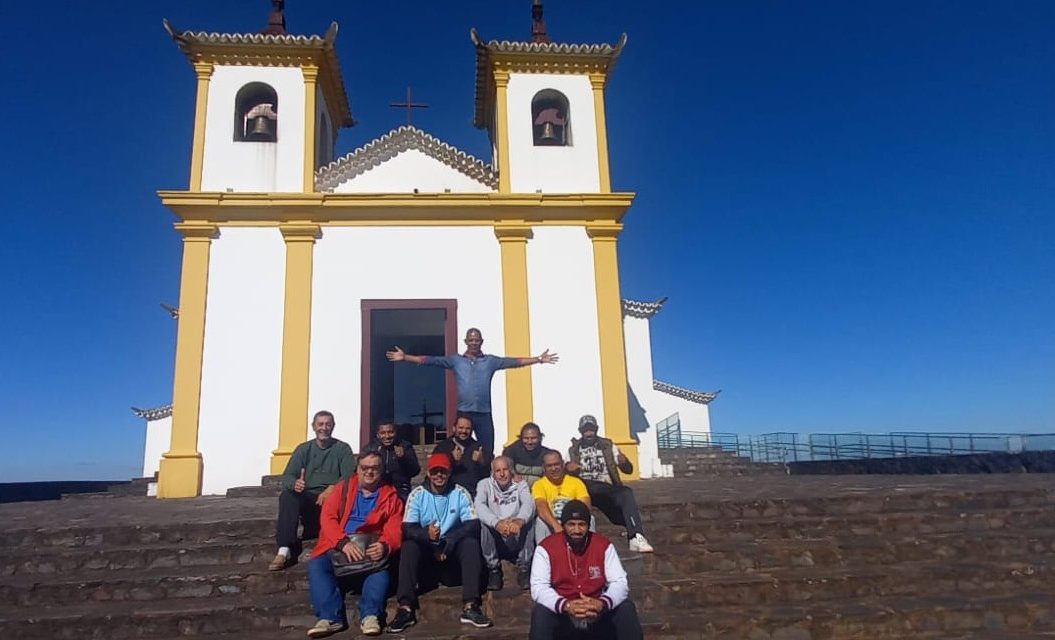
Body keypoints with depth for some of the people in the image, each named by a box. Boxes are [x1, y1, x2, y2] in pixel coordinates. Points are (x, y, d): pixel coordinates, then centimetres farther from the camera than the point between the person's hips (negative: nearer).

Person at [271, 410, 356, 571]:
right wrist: (295, 483, -22)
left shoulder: (343, 448, 9)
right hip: (308, 497, 2)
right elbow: (287, 476, 3)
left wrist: (332, 489, -25)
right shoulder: (303, 449, 15)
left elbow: (349, 476, -4)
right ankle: (285, 549, -36)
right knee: (287, 495, -30)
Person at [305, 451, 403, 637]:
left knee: (382, 567, -32)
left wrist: (385, 546, -29)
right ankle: (330, 617, -34)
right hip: (339, 548, 1)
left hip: (371, 551, -1)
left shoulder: (391, 496, 9)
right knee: (316, 565, -27)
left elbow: (394, 529, -3)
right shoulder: (343, 488, 11)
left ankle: (370, 615, -38)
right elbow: (328, 518, -4)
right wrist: (344, 542, -24)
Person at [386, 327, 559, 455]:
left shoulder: (491, 361, 8)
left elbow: (513, 362, 3)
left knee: (487, 453, 2)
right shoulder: (455, 361, 6)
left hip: (484, 413, 0)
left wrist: (538, 359, -4)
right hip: (463, 412, 0)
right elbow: (431, 360, 0)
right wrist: (404, 358, -8)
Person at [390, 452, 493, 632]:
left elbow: (473, 525, -13)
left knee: (471, 543, -28)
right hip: (426, 549, 0)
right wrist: (427, 534, -36)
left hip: (453, 549, 1)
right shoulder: (417, 494, -5)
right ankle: (406, 608, -34)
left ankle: (470, 606, -32)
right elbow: (407, 529, -14)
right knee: (409, 545, -30)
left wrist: (447, 542, -26)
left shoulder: (460, 493, -4)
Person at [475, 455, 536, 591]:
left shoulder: (520, 484, 5)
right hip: (495, 540, 0)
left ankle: (524, 568, -13)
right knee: (484, 522, -29)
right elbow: (479, 506, -19)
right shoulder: (484, 484, 2)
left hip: (518, 540, 1)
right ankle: (493, 569, -14)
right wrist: (497, 523, -39)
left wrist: (520, 520, -41)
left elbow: (529, 503, -17)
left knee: (529, 519, -27)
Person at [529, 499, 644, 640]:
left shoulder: (604, 545, -5)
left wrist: (602, 603, -30)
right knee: (540, 612, -32)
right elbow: (538, 587, -17)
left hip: (596, 611, 2)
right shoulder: (546, 547, -11)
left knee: (626, 607, -21)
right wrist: (565, 605, -35)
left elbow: (620, 582, -8)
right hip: (562, 613, -2)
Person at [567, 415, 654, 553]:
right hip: (582, 488, 0)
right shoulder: (573, 450, 17)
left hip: (606, 489, 1)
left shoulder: (608, 446, 17)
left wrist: (624, 462, -12)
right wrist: (569, 468, -17)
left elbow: (629, 470, 12)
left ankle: (636, 537, -43)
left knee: (626, 493, -31)